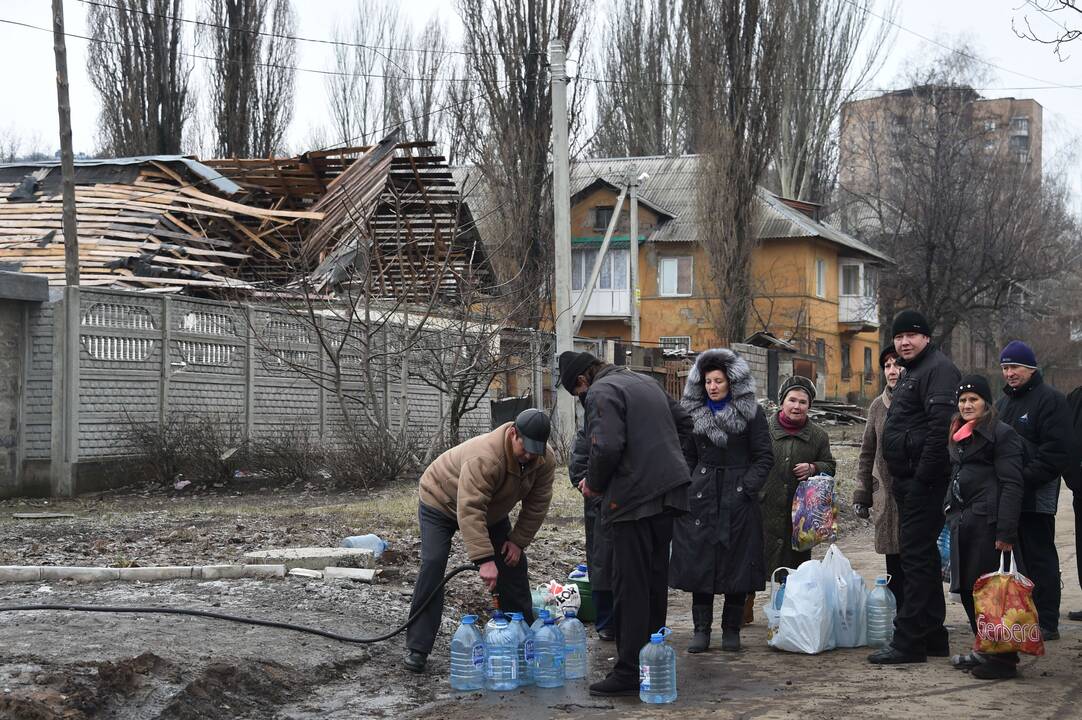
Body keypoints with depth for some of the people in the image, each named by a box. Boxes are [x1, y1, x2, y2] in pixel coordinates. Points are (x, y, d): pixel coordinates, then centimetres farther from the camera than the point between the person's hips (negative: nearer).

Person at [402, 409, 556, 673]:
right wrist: (484, 559, -52)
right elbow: (470, 512, -47)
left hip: (492, 509, 7)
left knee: (513, 562, 2)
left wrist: (518, 541, -14)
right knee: (432, 566, -19)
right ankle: (418, 649, -16)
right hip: (441, 502, -6)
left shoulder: (545, 460, -22)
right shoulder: (484, 457, -43)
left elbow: (537, 505, -10)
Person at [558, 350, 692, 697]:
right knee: (656, 580, 15)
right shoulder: (645, 382, 19)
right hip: (668, 491, 9)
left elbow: (606, 447, -21)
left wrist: (593, 483, -5)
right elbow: (683, 422, 24)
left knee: (630, 587, -6)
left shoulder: (601, 393, -9)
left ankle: (630, 672, -6)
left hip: (634, 498, -9)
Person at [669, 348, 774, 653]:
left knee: (737, 564, 0)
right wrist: (687, 489, 4)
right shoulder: (695, 414, 11)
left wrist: (746, 487, -10)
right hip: (702, 498, 3)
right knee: (699, 563, 0)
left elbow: (765, 458, 0)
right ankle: (701, 630, 6)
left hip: (738, 499, -3)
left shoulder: (751, 413, 0)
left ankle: (731, 630, 11)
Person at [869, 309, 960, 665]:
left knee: (916, 557, -10)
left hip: (925, 483, -11)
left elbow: (941, 426, -23)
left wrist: (922, 477, -24)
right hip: (910, 482, 11)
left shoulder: (939, 370, -12)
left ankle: (909, 642, -9)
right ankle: (933, 636, 22)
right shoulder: (913, 372, 22)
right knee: (922, 557, 15)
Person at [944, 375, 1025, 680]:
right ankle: (984, 650, 21)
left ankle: (1004, 658, -4)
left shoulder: (1002, 434, -6)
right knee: (968, 588, 10)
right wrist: (950, 515, 20)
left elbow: (1011, 484, -12)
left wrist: (1006, 532, -19)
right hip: (962, 522, 9)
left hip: (988, 521, -9)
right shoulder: (959, 435, 20)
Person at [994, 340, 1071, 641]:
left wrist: (1025, 478, -19)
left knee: (1039, 557, -5)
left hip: (1035, 497, -8)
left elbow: (1056, 452, -15)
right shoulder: (1004, 402, 19)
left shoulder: (1050, 399, -7)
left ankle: (1046, 623, 0)